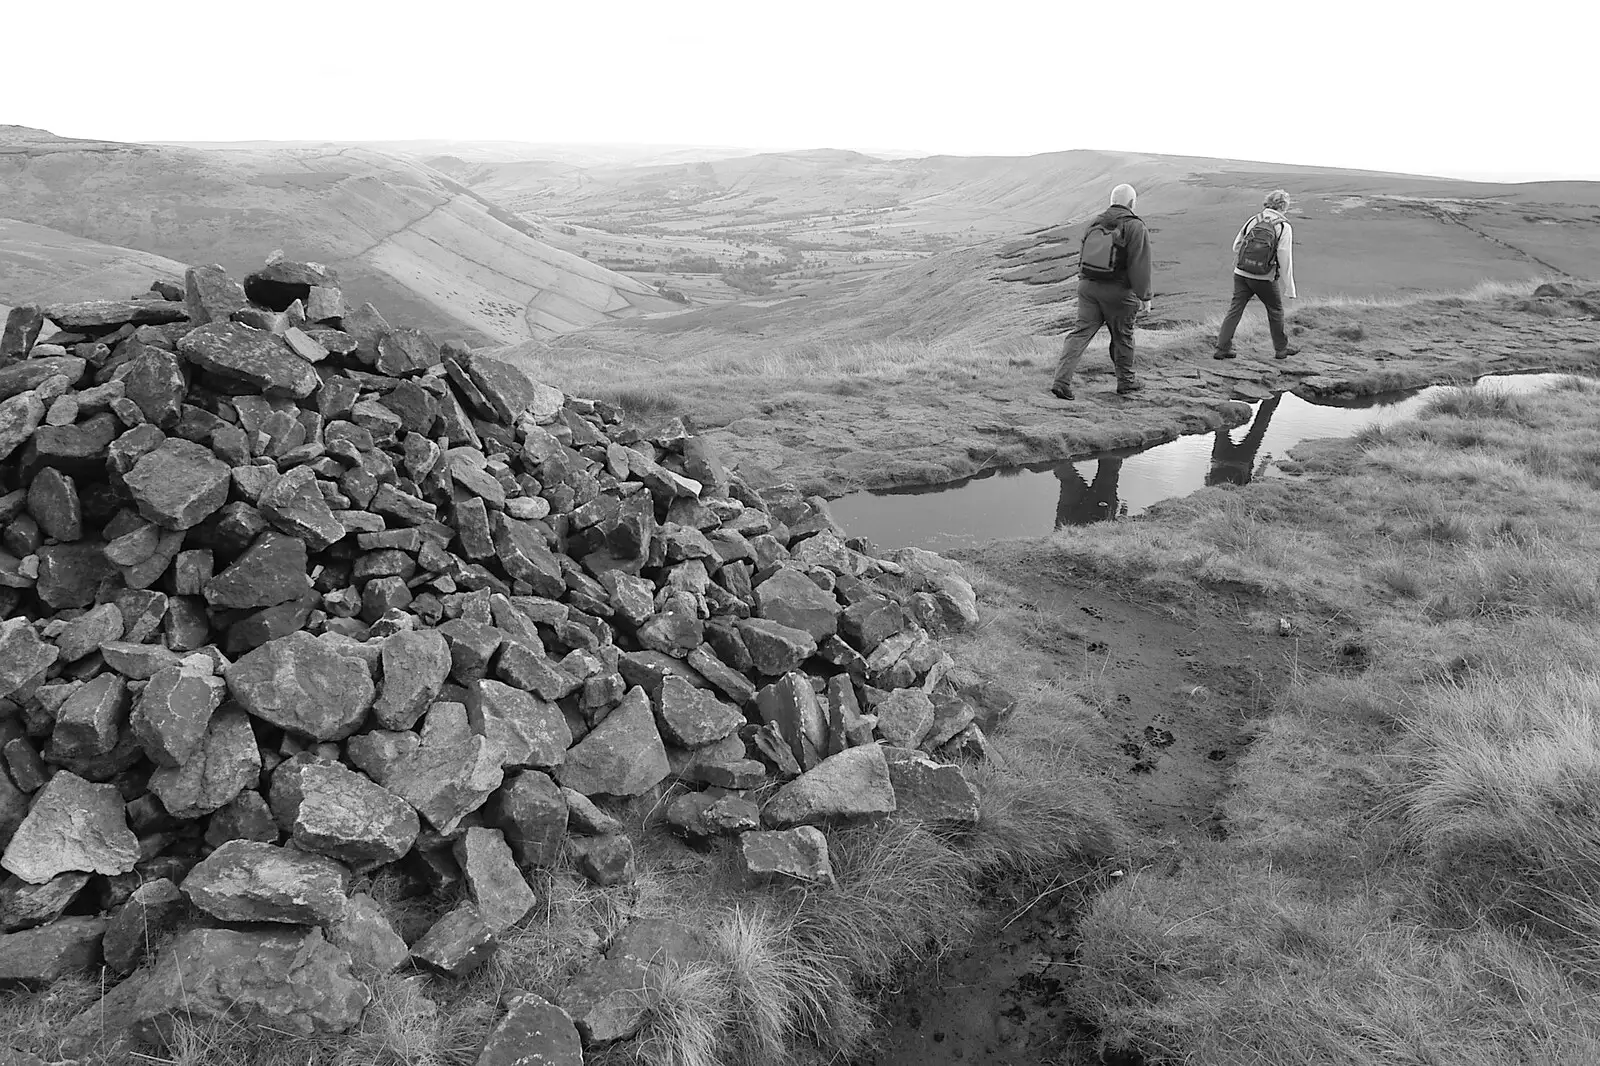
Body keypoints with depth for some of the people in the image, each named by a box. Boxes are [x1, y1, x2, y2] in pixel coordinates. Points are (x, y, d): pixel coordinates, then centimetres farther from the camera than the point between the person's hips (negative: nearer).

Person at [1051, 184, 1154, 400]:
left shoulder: (1095, 222, 11)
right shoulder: (1135, 227, -8)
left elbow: (1082, 257, 16)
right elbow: (1139, 266, -12)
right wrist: (1144, 296, -7)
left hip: (1087, 285, 5)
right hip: (1118, 292, -4)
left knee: (1081, 332, 2)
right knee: (1122, 336, 12)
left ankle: (1061, 380, -11)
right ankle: (1126, 381, 27)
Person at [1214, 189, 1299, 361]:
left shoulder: (1254, 220, 4)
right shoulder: (1284, 227, -7)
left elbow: (1236, 246, 8)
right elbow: (1285, 260, -10)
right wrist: (1289, 288, -6)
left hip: (1241, 274, 3)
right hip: (1265, 278, -3)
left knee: (1235, 310, 7)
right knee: (1275, 311, 15)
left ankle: (1222, 348, 3)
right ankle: (1281, 349, 27)